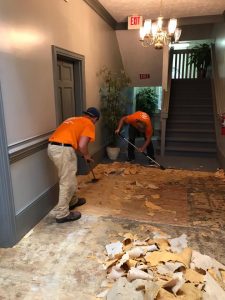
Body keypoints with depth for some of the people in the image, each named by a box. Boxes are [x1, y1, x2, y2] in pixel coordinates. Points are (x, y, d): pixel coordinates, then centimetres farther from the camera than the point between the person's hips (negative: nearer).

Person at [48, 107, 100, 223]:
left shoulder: (74, 119, 28)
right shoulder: (89, 124, 4)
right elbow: (82, 145, -9)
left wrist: (84, 154, 36)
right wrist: (87, 156, 11)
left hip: (52, 147, 9)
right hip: (63, 149, -9)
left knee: (68, 177, 24)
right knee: (67, 182, 2)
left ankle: (72, 201, 40)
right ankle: (62, 214, 11)